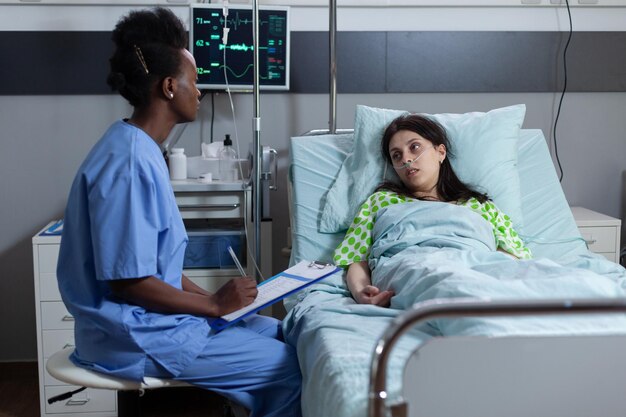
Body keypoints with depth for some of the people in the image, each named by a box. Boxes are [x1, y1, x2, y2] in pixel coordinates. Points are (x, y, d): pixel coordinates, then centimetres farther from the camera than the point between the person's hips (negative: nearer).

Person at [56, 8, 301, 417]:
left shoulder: (141, 151, 9)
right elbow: (129, 282, -24)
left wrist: (212, 298, 6)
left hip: (153, 318, 10)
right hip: (137, 336, -10)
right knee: (288, 365, -7)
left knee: (279, 334, 15)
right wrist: (215, 304, -13)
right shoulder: (129, 162, -23)